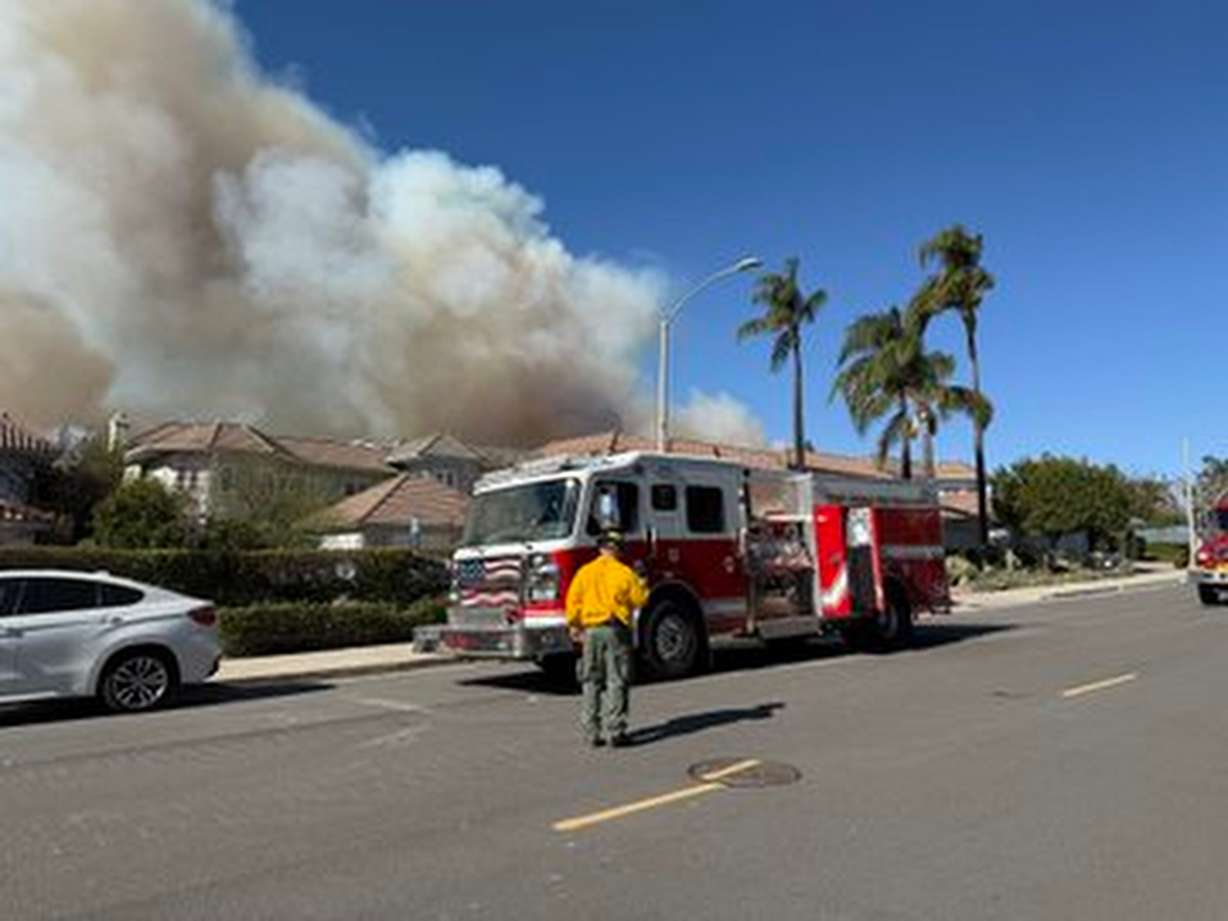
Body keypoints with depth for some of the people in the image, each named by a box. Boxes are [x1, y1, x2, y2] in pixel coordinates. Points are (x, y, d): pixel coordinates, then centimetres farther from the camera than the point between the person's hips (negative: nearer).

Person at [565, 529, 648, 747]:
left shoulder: (584, 572, 3)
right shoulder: (625, 572, -5)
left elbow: (573, 601, 1)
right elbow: (639, 599, -3)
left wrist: (574, 626, 11)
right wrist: (642, 585, 16)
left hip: (591, 631, 3)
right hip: (616, 631, -3)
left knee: (591, 682, 10)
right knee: (616, 682, 1)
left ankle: (592, 733, 11)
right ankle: (615, 731, -1)